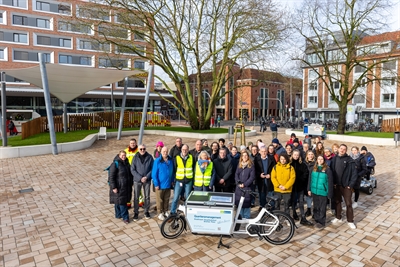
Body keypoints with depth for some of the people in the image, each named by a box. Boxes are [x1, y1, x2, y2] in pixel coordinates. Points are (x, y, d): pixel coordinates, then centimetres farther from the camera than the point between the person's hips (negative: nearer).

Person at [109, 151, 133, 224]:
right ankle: (125, 217, 6)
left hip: (127, 187, 7)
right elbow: (111, 177, -15)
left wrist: (130, 184, 18)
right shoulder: (115, 164, -14)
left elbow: (130, 174, 19)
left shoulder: (127, 163, 8)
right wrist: (114, 187, -18)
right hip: (119, 187, -7)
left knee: (120, 201, 16)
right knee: (121, 201, -2)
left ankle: (118, 215, 29)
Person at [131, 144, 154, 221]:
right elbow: (132, 169, -6)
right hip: (137, 180, 0)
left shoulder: (149, 157, -5)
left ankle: (146, 211, 28)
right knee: (136, 197, 6)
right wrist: (140, 178, -15)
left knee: (147, 196, 11)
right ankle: (136, 212, 21)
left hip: (147, 180, 1)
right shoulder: (135, 158, -6)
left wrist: (146, 177, -14)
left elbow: (152, 169, -2)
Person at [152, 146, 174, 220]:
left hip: (168, 184, 4)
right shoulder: (157, 161, -12)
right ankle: (160, 213, 22)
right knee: (160, 200, 8)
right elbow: (154, 173, -11)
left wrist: (172, 181, 10)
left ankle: (165, 211, 32)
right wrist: (156, 184, -12)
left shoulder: (170, 160, 1)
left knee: (166, 199, 16)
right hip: (160, 185, -4)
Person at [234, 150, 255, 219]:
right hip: (239, 187, 4)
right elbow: (236, 175, 10)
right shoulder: (239, 165, 14)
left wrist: (244, 184, -11)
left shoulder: (251, 165, 0)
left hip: (247, 187, -4)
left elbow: (252, 177, -6)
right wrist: (238, 183, -6)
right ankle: (241, 217, 18)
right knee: (238, 202, 5)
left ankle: (246, 217, 8)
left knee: (246, 202, -5)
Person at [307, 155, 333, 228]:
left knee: (322, 208, 5)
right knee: (316, 207, 13)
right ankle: (317, 220, 26)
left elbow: (330, 181, -8)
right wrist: (309, 189, 6)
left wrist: (329, 193, -10)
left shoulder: (327, 169, -8)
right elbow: (310, 179, 9)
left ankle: (322, 222, 16)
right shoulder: (313, 168, 6)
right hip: (314, 191, 4)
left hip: (323, 192, -4)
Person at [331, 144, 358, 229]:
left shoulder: (350, 160, -8)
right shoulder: (334, 159, 2)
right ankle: (338, 217, 30)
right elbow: (331, 171, 4)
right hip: (336, 185, 4)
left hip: (346, 186, -3)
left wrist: (351, 185, -12)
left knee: (348, 203, 2)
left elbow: (354, 173, -9)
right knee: (337, 202, 15)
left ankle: (350, 221, 16)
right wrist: (333, 183, -3)